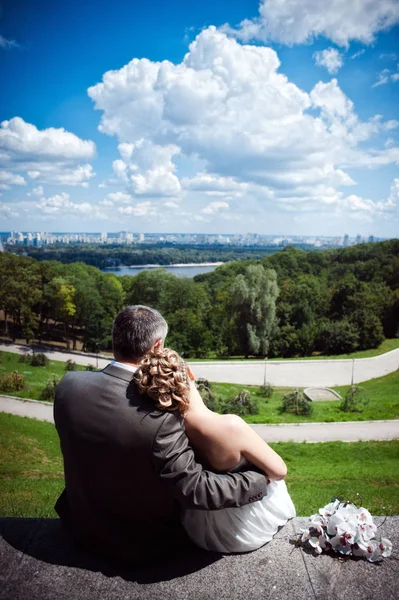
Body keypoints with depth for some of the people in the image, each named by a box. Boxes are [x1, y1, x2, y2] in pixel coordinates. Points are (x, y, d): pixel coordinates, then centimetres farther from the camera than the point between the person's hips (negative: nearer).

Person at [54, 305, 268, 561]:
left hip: (82, 528, 4)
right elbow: (196, 490, -29)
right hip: (144, 542, -4)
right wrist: (261, 478, -18)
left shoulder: (69, 384, -20)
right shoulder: (160, 417, -35)